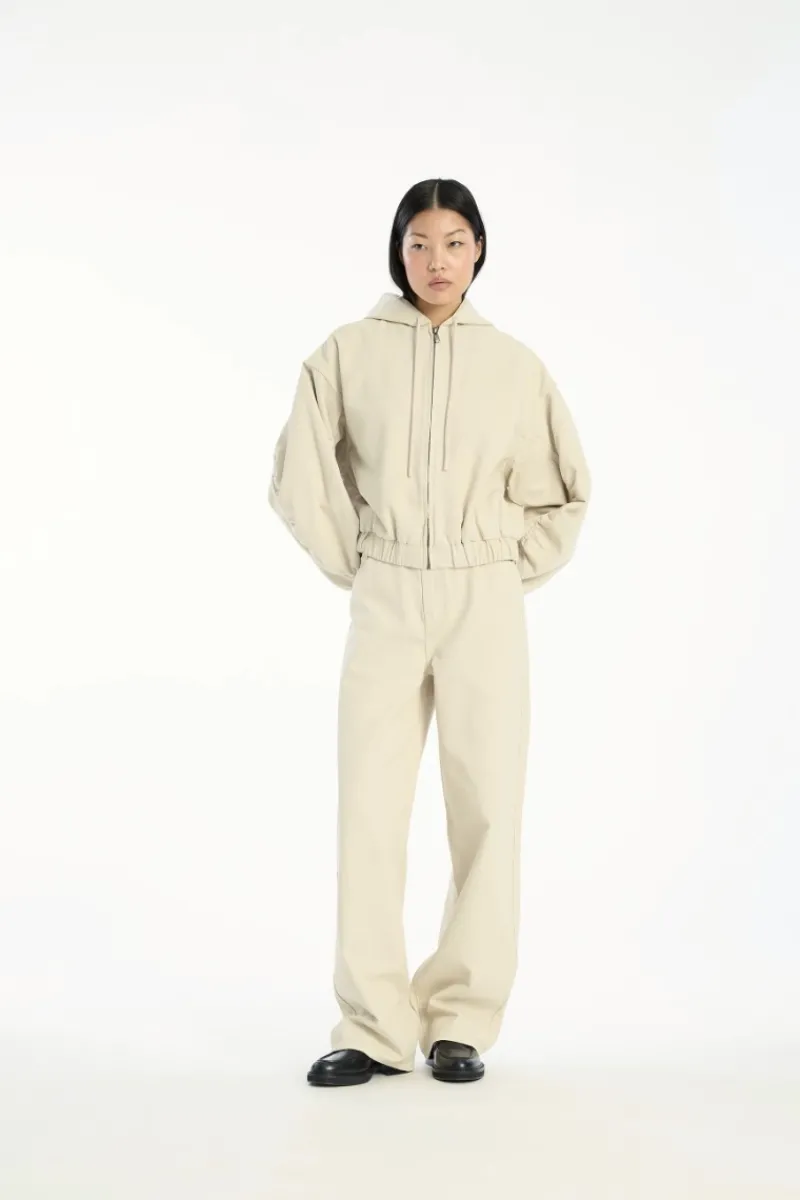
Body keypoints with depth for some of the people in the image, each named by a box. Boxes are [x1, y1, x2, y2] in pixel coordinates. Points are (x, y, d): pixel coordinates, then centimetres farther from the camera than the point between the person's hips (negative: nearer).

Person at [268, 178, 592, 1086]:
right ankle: (375, 1027, 5)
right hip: (385, 602, 0)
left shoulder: (513, 364, 4)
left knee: (486, 807, -1)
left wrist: (508, 572, 6)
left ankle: (462, 1020, 10)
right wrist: (352, 564, 4)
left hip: (485, 604, 1)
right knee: (370, 809, -3)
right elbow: (299, 475, 6)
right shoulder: (348, 353, 2)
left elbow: (561, 492, 13)